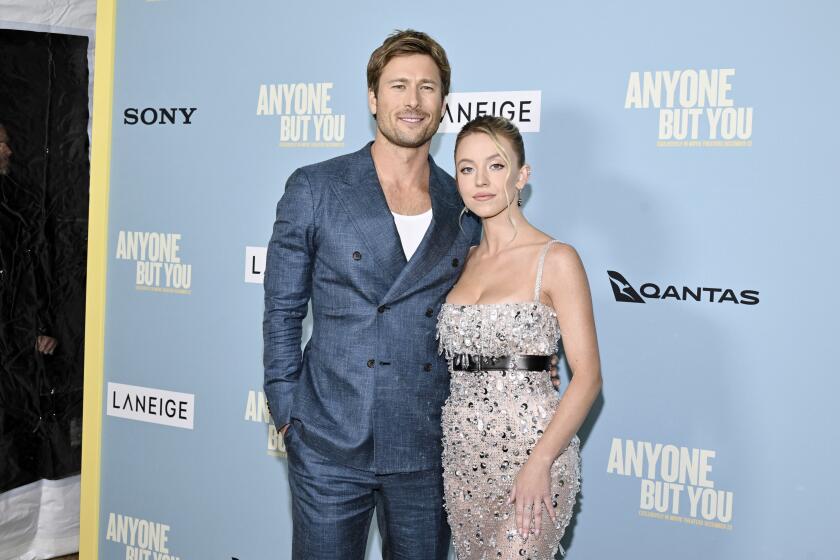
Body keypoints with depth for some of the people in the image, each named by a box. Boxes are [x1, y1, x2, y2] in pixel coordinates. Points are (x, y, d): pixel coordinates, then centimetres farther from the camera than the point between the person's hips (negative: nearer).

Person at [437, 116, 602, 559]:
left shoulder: (555, 260, -8)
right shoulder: (463, 261, 10)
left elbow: (587, 376, -11)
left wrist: (539, 462, -19)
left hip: (533, 452, -6)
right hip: (462, 455, 6)